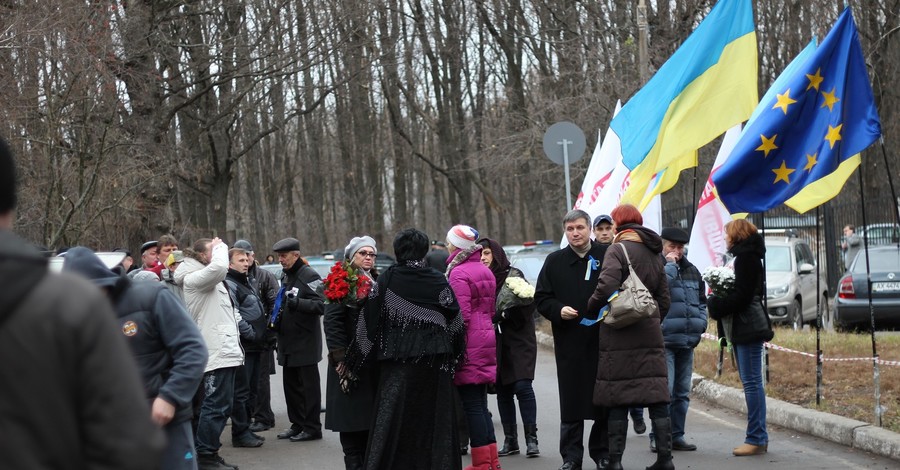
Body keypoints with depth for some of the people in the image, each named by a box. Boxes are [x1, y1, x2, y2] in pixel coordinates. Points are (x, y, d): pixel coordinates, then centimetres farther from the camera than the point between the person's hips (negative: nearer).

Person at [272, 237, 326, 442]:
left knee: (309, 385, -3)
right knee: (291, 385, 12)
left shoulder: (309, 276, -11)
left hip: (306, 341, -9)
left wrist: (297, 303, -30)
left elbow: (320, 305, -19)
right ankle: (297, 424, 21)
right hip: (288, 341, 9)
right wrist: (276, 316, 11)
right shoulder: (285, 276, 17)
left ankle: (312, 428, 2)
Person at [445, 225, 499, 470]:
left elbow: (462, 316, -18)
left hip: (469, 344, -9)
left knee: (472, 405, -4)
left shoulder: (459, 273, -13)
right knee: (480, 403, 14)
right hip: (486, 339, 9)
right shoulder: (485, 271, 13)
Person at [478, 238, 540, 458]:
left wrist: (505, 313, -20)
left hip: (518, 340, -4)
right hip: (495, 343, 4)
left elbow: (528, 303, -10)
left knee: (522, 386, -11)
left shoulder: (514, 276, -3)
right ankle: (510, 440, 12)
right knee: (503, 391, 6)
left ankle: (531, 439, -6)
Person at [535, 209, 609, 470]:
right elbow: (541, 299, 10)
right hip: (570, 343, 1)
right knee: (571, 402, 2)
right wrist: (559, 310, -8)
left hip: (604, 341, -1)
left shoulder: (607, 256, 4)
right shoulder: (554, 261, 9)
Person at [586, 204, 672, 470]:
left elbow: (606, 288, -19)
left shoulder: (618, 250, -7)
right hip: (651, 336, 6)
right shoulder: (654, 254, 15)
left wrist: (591, 308, -2)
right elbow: (664, 300, 17)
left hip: (620, 338, -6)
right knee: (657, 397, 6)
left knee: (618, 400, -2)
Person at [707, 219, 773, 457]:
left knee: (752, 382, -10)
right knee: (752, 383, 10)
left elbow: (742, 295, -19)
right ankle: (759, 437, 13)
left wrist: (716, 305, -11)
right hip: (742, 330, 10)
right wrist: (717, 302, 6)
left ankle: (756, 439, -11)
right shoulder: (744, 256, 19)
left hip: (748, 329, -10)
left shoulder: (746, 257, -12)